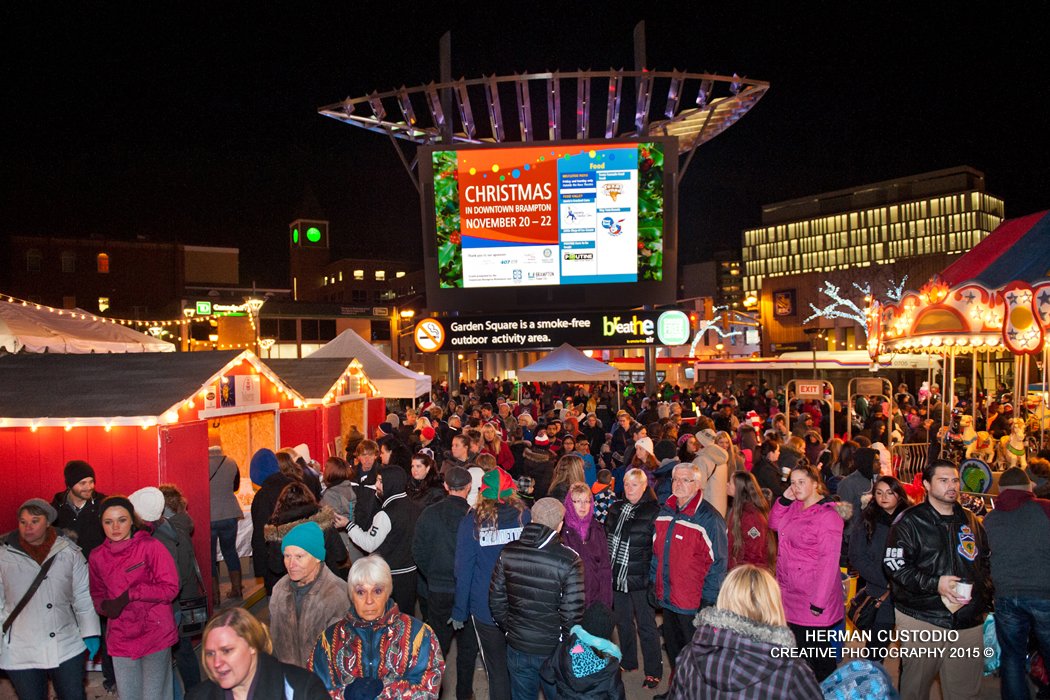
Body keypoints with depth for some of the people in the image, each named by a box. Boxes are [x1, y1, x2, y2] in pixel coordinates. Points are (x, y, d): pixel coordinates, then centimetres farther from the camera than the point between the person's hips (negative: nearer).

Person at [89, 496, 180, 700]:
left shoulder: (150, 547, -9)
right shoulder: (97, 556, 5)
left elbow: (170, 588, -11)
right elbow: (97, 594, 17)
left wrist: (131, 594, -18)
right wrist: (105, 605, -5)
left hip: (154, 634, -4)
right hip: (121, 637, 5)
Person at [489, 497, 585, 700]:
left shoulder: (508, 552, -8)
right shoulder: (569, 560, -20)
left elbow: (496, 600, -2)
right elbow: (572, 613, -19)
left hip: (517, 647, 3)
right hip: (553, 650, -3)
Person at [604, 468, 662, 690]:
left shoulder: (653, 512, -12)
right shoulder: (615, 509, 5)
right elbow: (606, 539, 13)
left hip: (640, 579, -5)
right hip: (617, 576, 5)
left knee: (646, 625, 6)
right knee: (623, 622, 19)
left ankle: (653, 671, 21)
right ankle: (628, 661, 37)